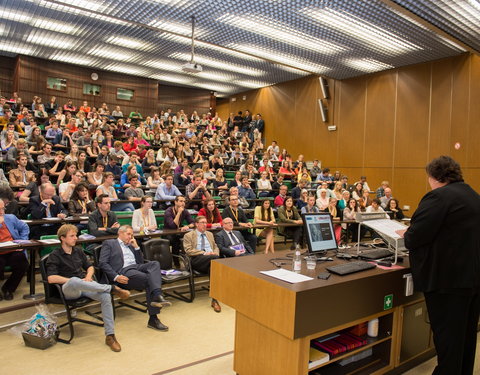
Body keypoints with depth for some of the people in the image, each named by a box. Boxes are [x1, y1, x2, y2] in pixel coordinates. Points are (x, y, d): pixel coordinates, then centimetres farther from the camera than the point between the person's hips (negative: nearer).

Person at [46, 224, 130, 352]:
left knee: (105, 296, -27)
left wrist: (88, 276, 2)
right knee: (74, 281, -43)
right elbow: (51, 278, -13)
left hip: (84, 285, 5)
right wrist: (73, 280, -16)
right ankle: (112, 288, -33)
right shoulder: (55, 255, 0)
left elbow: (90, 267, 25)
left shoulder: (78, 251, 17)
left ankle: (110, 336, -22)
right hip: (68, 289, -4)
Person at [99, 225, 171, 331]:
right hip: (123, 272, -6)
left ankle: (157, 296, -43)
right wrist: (116, 277, -15)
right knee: (149, 279, -30)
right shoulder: (109, 243, 14)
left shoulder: (131, 246, 33)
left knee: (155, 263, -27)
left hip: (137, 267, 6)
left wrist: (136, 247, 15)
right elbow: (103, 263, -1)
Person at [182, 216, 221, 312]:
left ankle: (214, 299, -35)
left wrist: (215, 253, 2)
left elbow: (216, 247, 28)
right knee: (214, 258, -36)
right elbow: (188, 250, -2)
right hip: (197, 260, -4)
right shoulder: (188, 236, 11)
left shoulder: (210, 234, 30)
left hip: (211, 258, 4)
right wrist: (204, 253, -12)